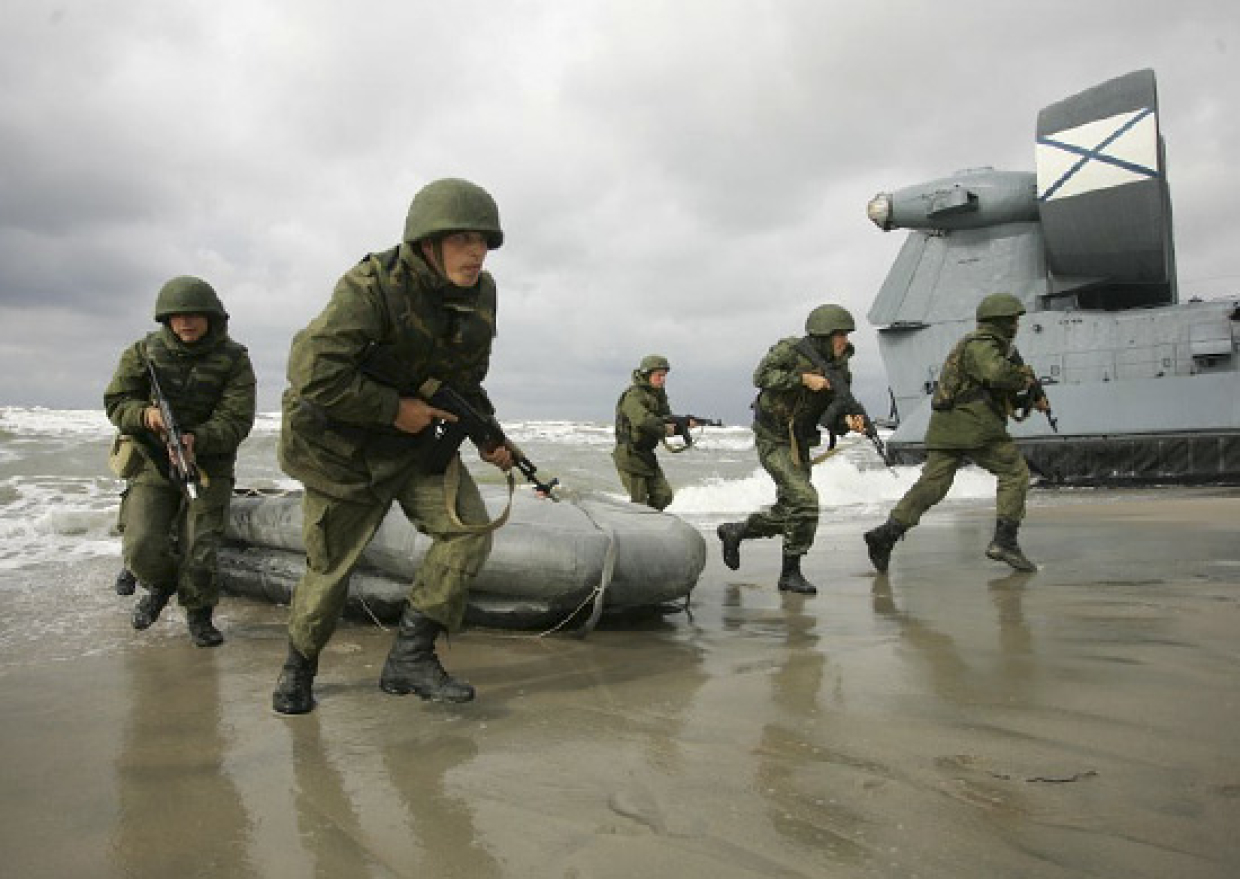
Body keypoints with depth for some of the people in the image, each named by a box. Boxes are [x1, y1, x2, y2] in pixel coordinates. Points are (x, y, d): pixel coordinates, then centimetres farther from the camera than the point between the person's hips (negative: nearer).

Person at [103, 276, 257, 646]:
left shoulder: (233, 360, -8)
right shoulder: (144, 351, -2)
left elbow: (236, 420, -15)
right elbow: (115, 401, 1)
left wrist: (196, 439, -33)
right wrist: (144, 414, -22)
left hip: (208, 465, -1)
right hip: (153, 462, 2)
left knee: (199, 550, -3)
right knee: (141, 547, -9)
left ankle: (198, 613, 22)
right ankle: (161, 584, 25)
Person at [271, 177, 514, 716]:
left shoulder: (480, 295, -5)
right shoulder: (372, 287, -26)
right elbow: (313, 372, -33)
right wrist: (394, 409, -26)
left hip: (416, 438, 5)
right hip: (344, 447, -5)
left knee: (469, 527, -13)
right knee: (331, 565, 5)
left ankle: (410, 656, -1)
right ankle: (298, 666, 33)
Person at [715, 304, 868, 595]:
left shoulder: (839, 370, 0)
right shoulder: (791, 349, -14)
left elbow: (829, 418, -3)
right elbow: (761, 375, -21)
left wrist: (849, 422, -26)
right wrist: (803, 379, -26)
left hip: (800, 445, 7)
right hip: (773, 441, -7)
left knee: (788, 511, 11)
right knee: (805, 500, -19)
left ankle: (734, 531, 34)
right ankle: (790, 573, -6)